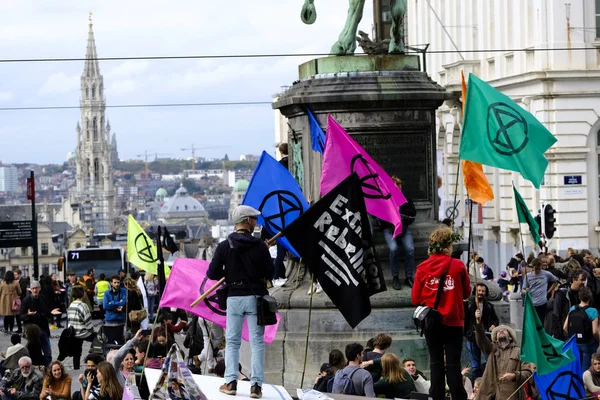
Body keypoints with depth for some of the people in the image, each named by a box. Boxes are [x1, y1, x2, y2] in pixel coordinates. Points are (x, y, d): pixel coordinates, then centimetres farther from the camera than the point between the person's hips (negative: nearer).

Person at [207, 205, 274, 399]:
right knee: (257, 342, 4)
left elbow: (212, 274, -3)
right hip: (255, 296, -1)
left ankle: (231, 382, 0)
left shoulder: (224, 246, -3)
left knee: (232, 341, 10)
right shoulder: (259, 245, -7)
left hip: (234, 297, 1)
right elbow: (269, 272, -4)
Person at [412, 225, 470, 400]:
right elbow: (466, 293, 3)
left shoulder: (422, 268, -5)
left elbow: (416, 298, -1)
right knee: (453, 363, 0)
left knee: (436, 361, 10)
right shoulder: (458, 266, -8)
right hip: (453, 321, -2)